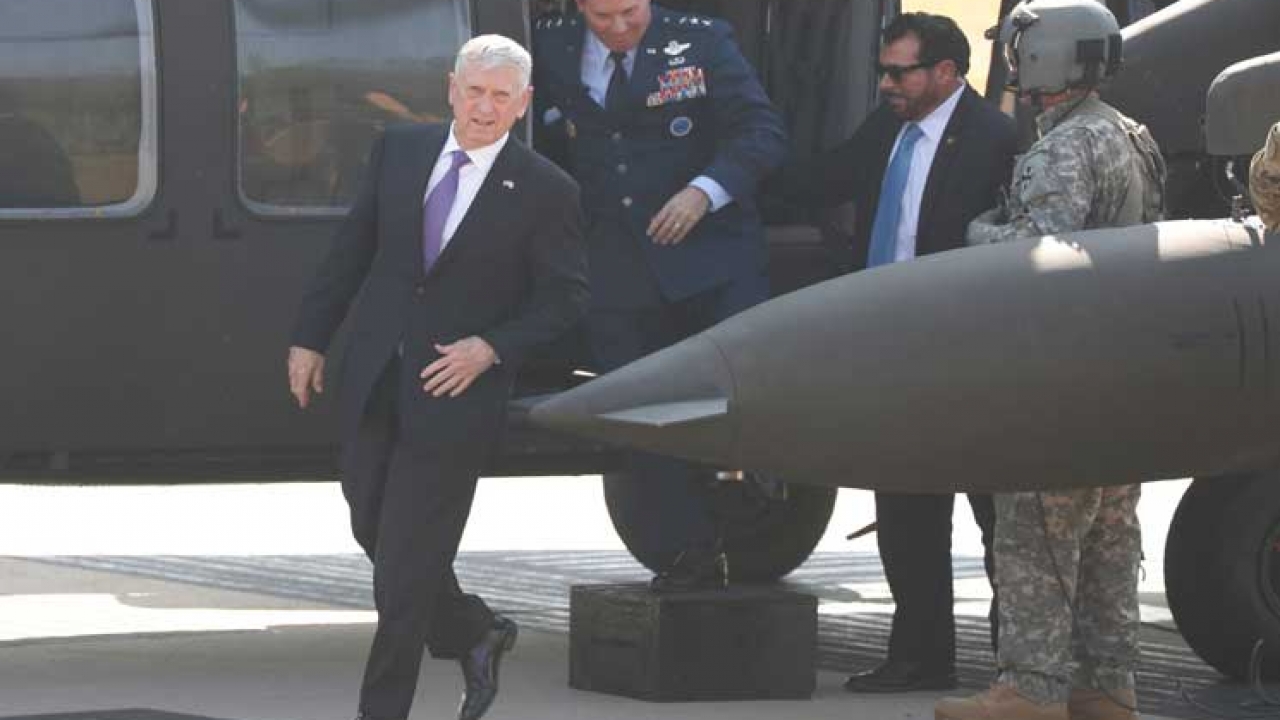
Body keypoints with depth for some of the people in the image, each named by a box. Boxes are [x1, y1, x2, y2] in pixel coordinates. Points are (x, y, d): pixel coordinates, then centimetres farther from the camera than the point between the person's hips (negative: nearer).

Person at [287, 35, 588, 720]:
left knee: (406, 567, -4)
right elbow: (351, 250, 10)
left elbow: (564, 299, -5)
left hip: (454, 393, -5)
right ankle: (475, 633, 37)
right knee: (373, 532, 15)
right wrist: (311, 336, 9)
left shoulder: (545, 192, -8)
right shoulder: (399, 150, 3)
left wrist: (492, 348, -17)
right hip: (375, 382, 5)